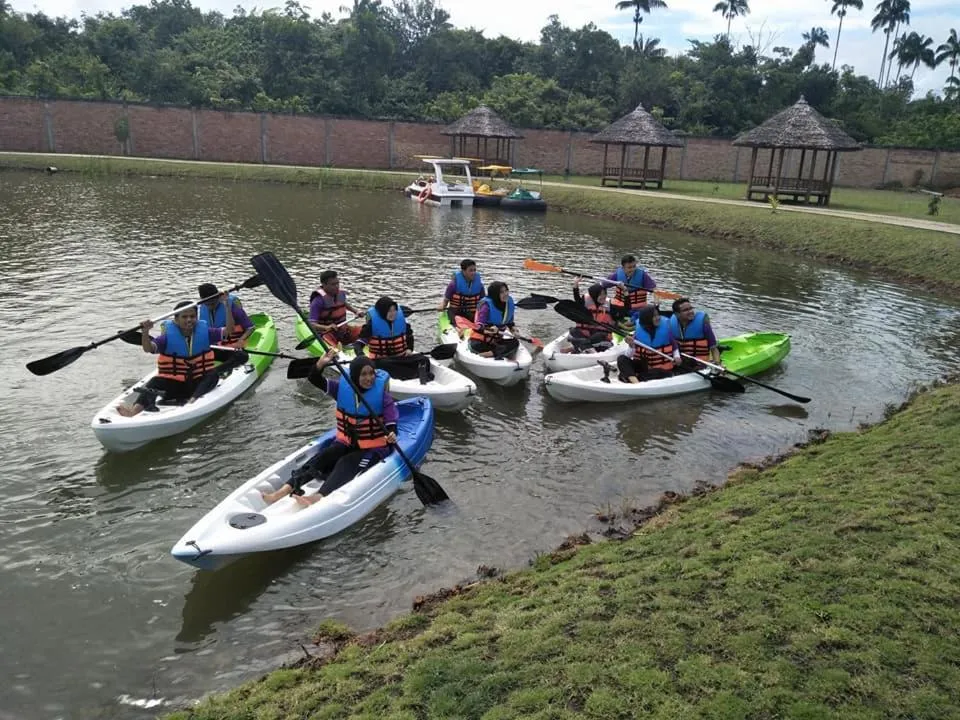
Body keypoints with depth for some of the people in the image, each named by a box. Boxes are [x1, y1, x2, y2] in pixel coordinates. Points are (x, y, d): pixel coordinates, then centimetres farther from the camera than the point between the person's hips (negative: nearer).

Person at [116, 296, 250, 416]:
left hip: (199, 383, 1)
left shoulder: (204, 332, 5)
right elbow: (148, 349, -14)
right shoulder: (168, 336, 0)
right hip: (174, 385, -1)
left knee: (213, 374, -27)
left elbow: (229, 329, -2)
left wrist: (226, 306, -13)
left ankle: (192, 400, -52)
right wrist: (145, 332, -33)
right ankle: (135, 409, -53)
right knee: (155, 382, -27)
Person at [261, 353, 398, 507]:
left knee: (346, 464, -29)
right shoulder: (344, 387, -3)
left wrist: (391, 435, -40)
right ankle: (283, 491, -31)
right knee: (322, 458, -18)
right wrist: (321, 364, -25)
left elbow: (391, 423, -17)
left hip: (374, 449, -4)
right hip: (346, 443, 5)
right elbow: (315, 380, -5)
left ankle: (318, 498, -52)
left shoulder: (382, 395, -13)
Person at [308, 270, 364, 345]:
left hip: (343, 330, 7)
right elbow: (312, 324, -23)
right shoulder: (319, 300, -17)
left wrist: (356, 311, 16)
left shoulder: (341, 294, 3)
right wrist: (327, 327, -39)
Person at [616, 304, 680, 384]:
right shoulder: (638, 330, -6)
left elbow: (674, 344, 9)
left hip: (662, 369, -2)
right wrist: (631, 345, -26)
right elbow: (629, 355, -7)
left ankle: (629, 376, -31)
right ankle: (635, 382, -41)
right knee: (622, 359, -20)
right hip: (643, 366, 2)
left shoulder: (665, 327, -7)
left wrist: (676, 356, -9)